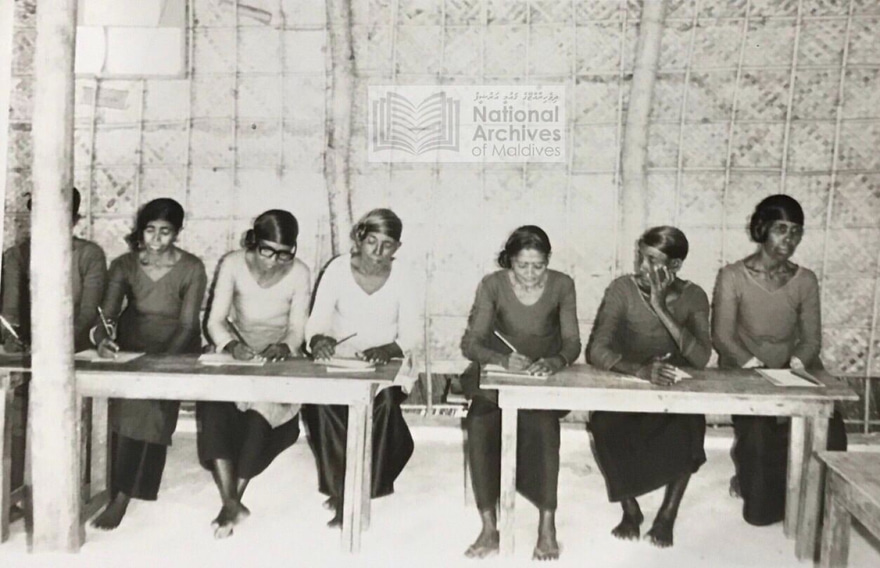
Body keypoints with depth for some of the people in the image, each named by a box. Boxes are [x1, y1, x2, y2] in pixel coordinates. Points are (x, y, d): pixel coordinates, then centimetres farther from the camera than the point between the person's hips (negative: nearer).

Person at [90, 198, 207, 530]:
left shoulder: (191, 269, -9)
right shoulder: (124, 265, -2)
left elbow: (188, 324, -13)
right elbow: (106, 315, -7)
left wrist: (163, 359, -29)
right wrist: (103, 339, -30)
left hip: (174, 349, -4)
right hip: (131, 347, 4)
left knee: (147, 404, -24)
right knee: (129, 404, -17)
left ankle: (121, 499, -20)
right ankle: (124, 491, -1)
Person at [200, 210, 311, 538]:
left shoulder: (299, 274, -7)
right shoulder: (233, 264, -7)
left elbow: (297, 330, -6)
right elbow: (215, 321, -9)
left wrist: (284, 347, -30)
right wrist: (231, 346, -30)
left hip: (279, 359, 0)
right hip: (234, 353, 1)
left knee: (263, 407, -31)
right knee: (215, 407, -29)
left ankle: (232, 501, -20)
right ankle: (231, 503, -28)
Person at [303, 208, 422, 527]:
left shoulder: (405, 280, -2)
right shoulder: (338, 269, -2)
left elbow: (411, 335, -9)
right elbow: (317, 321, -7)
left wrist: (388, 350, -31)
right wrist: (318, 340, -32)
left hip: (385, 369, 0)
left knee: (383, 402, -33)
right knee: (322, 403, -30)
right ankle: (341, 493, -16)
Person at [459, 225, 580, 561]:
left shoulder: (562, 285, -7)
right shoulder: (492, 285, -9)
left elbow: (572, 343, -5)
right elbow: (470, 344, -12)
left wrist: (556, 361, -28)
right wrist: (504, 360, -31)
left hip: (546, 378, 0)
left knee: (542, 426, -33)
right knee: (480, 426, -30)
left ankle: (547, 526, -20)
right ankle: (489, 528, -21)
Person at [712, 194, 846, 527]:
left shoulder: (805, 281, 5)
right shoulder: (732, 276, -6)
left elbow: (811, 338, 2)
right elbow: (722, 335, -11)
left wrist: (798, 362, -21)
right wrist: (752, 365, -27)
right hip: (742, 375, -3)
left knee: (827, 429, -21)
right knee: (759, 430, -27)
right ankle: (762, 500, 8)